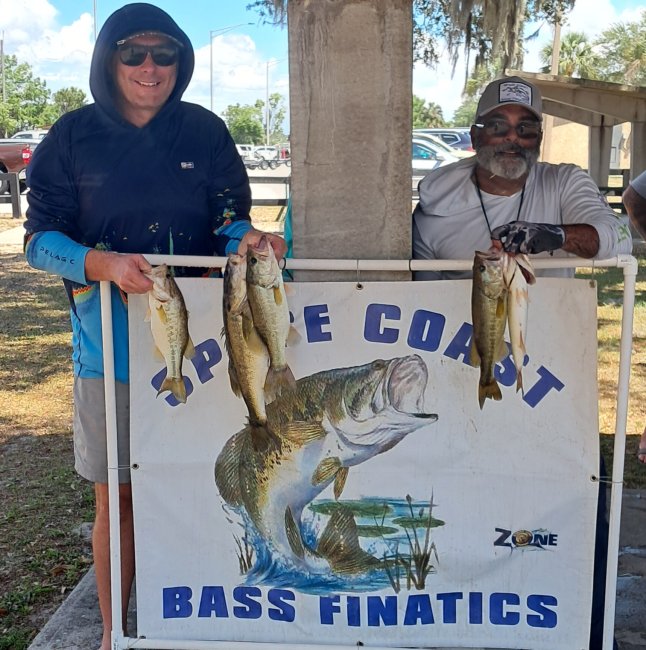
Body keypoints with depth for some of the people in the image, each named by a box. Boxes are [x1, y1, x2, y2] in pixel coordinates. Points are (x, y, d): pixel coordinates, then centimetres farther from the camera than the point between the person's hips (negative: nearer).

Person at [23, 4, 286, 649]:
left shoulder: (205, 131, 5)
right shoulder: (75, 135, 2)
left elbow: (229, 219, 5)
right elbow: (40, 237, -2)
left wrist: (247, 239, -19)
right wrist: (101, 263, -22)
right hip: (108, 340, -1)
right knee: (116, 497, 8)